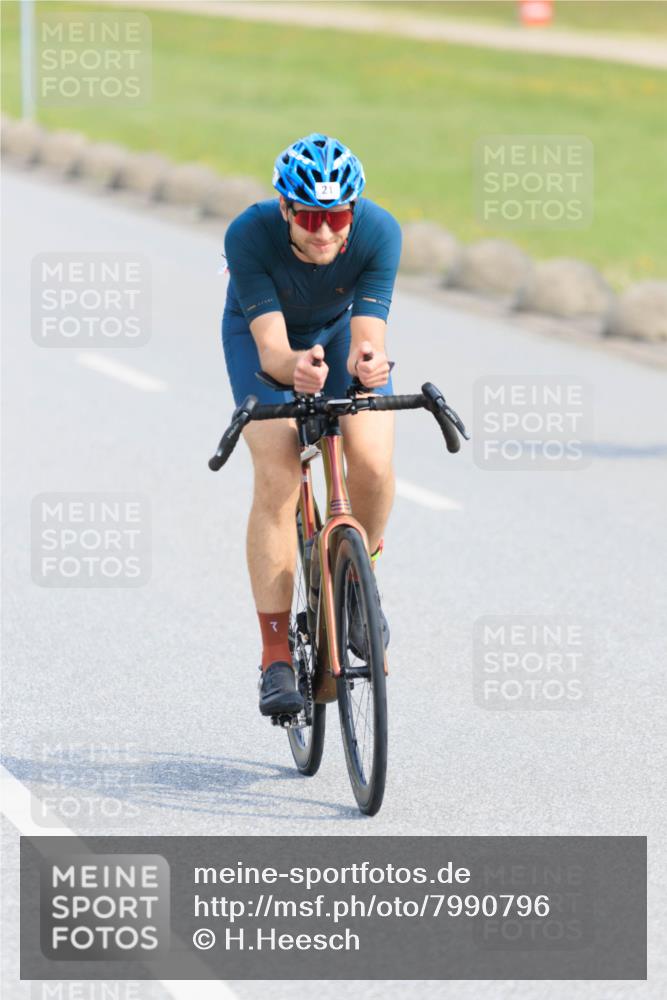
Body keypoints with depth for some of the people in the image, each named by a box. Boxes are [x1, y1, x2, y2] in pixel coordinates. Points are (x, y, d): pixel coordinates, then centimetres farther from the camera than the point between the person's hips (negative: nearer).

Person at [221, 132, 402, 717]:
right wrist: (295, 366, -62)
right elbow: (271, 347, -39)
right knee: (277, 481, -20)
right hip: (264, 334, -1)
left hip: (343, 327, 1)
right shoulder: (249, 236, -36)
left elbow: (368, 336, -36)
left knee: (373, 461, -23)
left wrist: (368, 362, -60)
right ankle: (276, 657, -15)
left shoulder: (379, 232, -32)